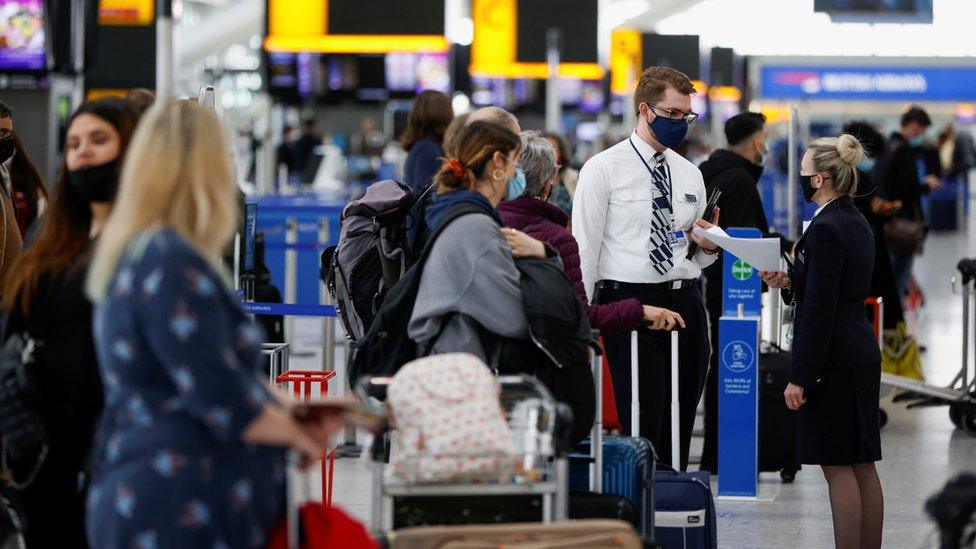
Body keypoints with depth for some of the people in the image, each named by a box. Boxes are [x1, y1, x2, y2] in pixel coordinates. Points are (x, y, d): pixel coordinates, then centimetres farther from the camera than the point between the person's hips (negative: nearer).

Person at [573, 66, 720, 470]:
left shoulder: (690, 174, 16)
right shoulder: (604, 168, -2)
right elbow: (584, 248, -5)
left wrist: (707, 246, -1)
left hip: (685, 304, 6)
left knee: (679, 432, 6)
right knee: (643, 434, -10)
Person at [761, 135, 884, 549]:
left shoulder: (825, 229, -17)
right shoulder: (856, 223, 12)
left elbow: (820, 308, -20)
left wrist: (799, 377, -18)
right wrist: (790, 281, 7)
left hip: (832, 359, -10)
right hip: (862, 355, 10)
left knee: (838, 468, -6)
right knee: (863, 466, 11)